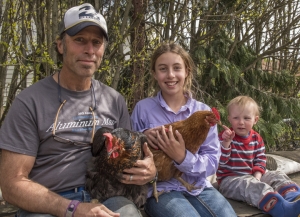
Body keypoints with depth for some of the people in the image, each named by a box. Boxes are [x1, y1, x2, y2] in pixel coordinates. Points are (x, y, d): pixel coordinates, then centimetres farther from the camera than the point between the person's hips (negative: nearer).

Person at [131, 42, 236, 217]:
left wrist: (183, 158, -21)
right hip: (160, 188, -2)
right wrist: (143, 138, -15)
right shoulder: (143, 108, -1)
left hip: (198, 186, 3)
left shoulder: (204, 111, 3)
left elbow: (212, 162, -2)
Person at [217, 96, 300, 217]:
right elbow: (220, 161, -20)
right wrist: (226, 142, -36)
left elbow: (260, 160, 8)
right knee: (252, 186, -35)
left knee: (278, 176, -5)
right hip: (230, 179, -7)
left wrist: (257, 176, -10)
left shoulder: (256, 138, 6)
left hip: (252, 176, 7)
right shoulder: (225, 137, -10)